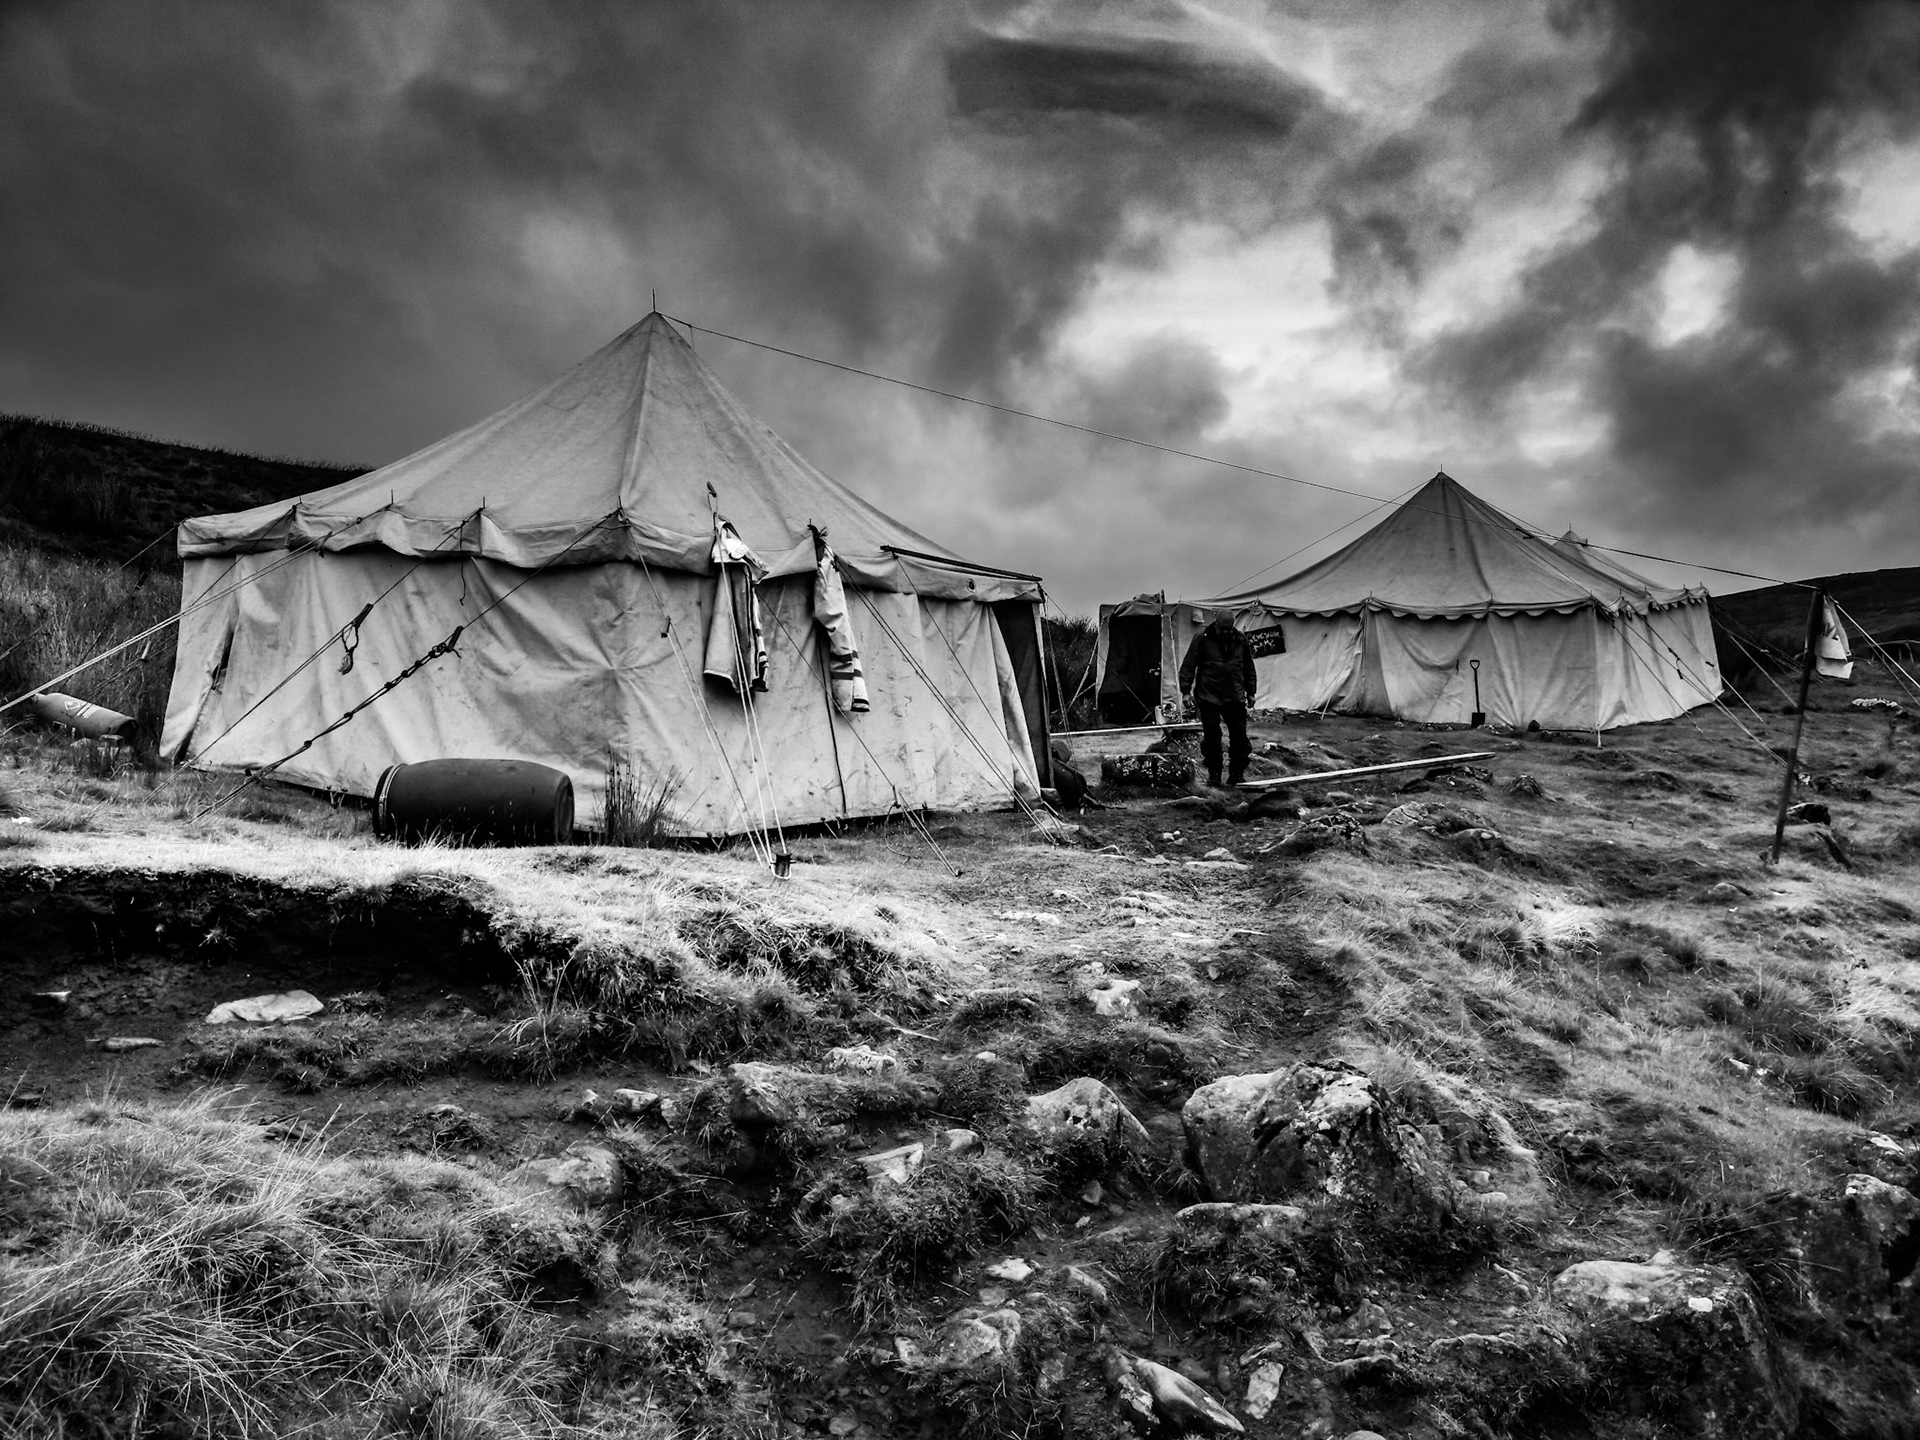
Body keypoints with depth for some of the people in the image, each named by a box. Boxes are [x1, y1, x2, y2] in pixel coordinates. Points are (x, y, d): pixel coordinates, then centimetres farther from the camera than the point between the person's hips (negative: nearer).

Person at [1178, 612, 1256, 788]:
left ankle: (1237, 774, 16)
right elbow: (1188, 665, -3)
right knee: (1212, 736, 0)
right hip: (1209, 697, -3)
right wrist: (1186, 690, -7)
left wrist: (1250, 692, 16)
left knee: (1239, 736, 3)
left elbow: (1249, 668, 16)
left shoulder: (1240, 640, 5)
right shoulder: (1202, 639, -6)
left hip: (1235, 698, 3)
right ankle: (1214, 775, 13)